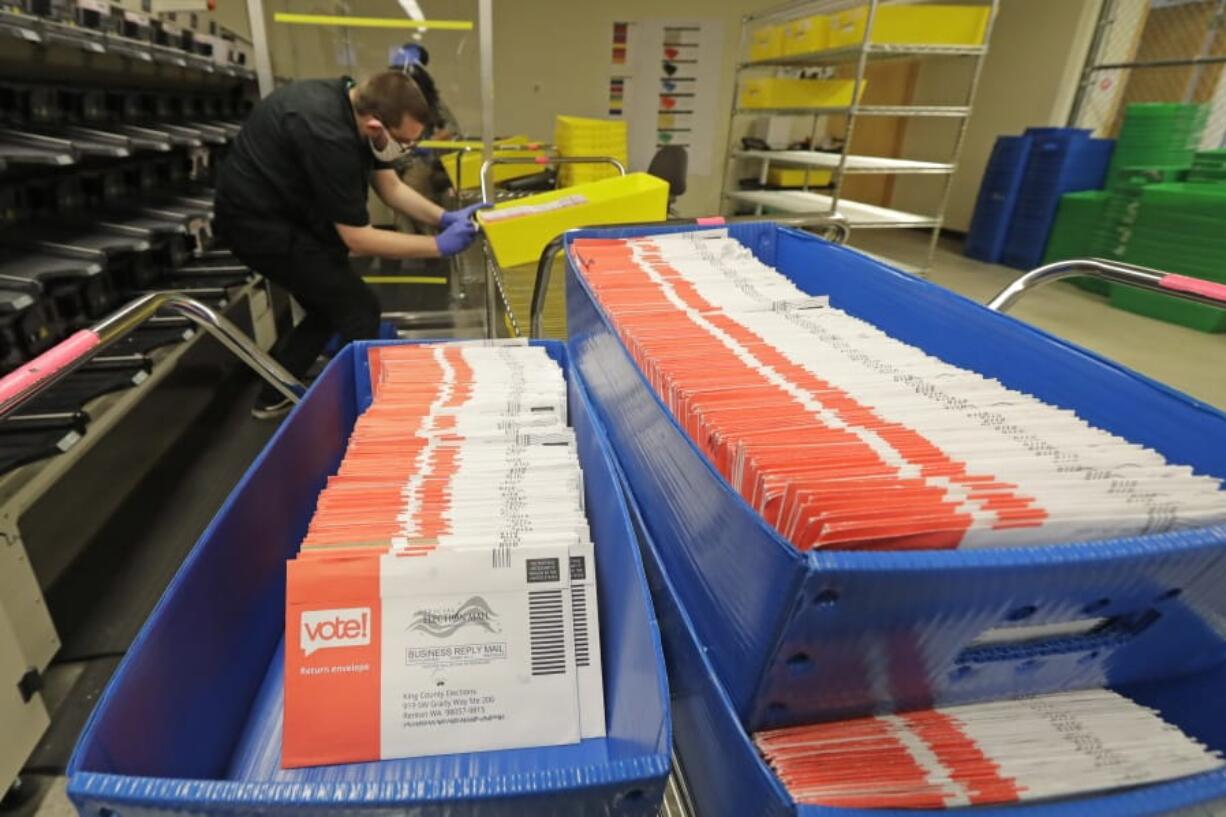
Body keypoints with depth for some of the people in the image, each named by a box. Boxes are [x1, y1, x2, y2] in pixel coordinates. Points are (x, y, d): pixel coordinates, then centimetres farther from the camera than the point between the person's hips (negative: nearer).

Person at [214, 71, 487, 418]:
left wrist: (445, 217, -8)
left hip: (275, 208, 9)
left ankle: (275, 397, 31)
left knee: (332, 307, 18)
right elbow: (358, 237, -26)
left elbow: (390, 186, 5)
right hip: (258, 220, -9)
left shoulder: (357, 103, -6)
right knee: (359, 309, -8)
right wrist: (439, 245, -22)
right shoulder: (328, 135, -33)